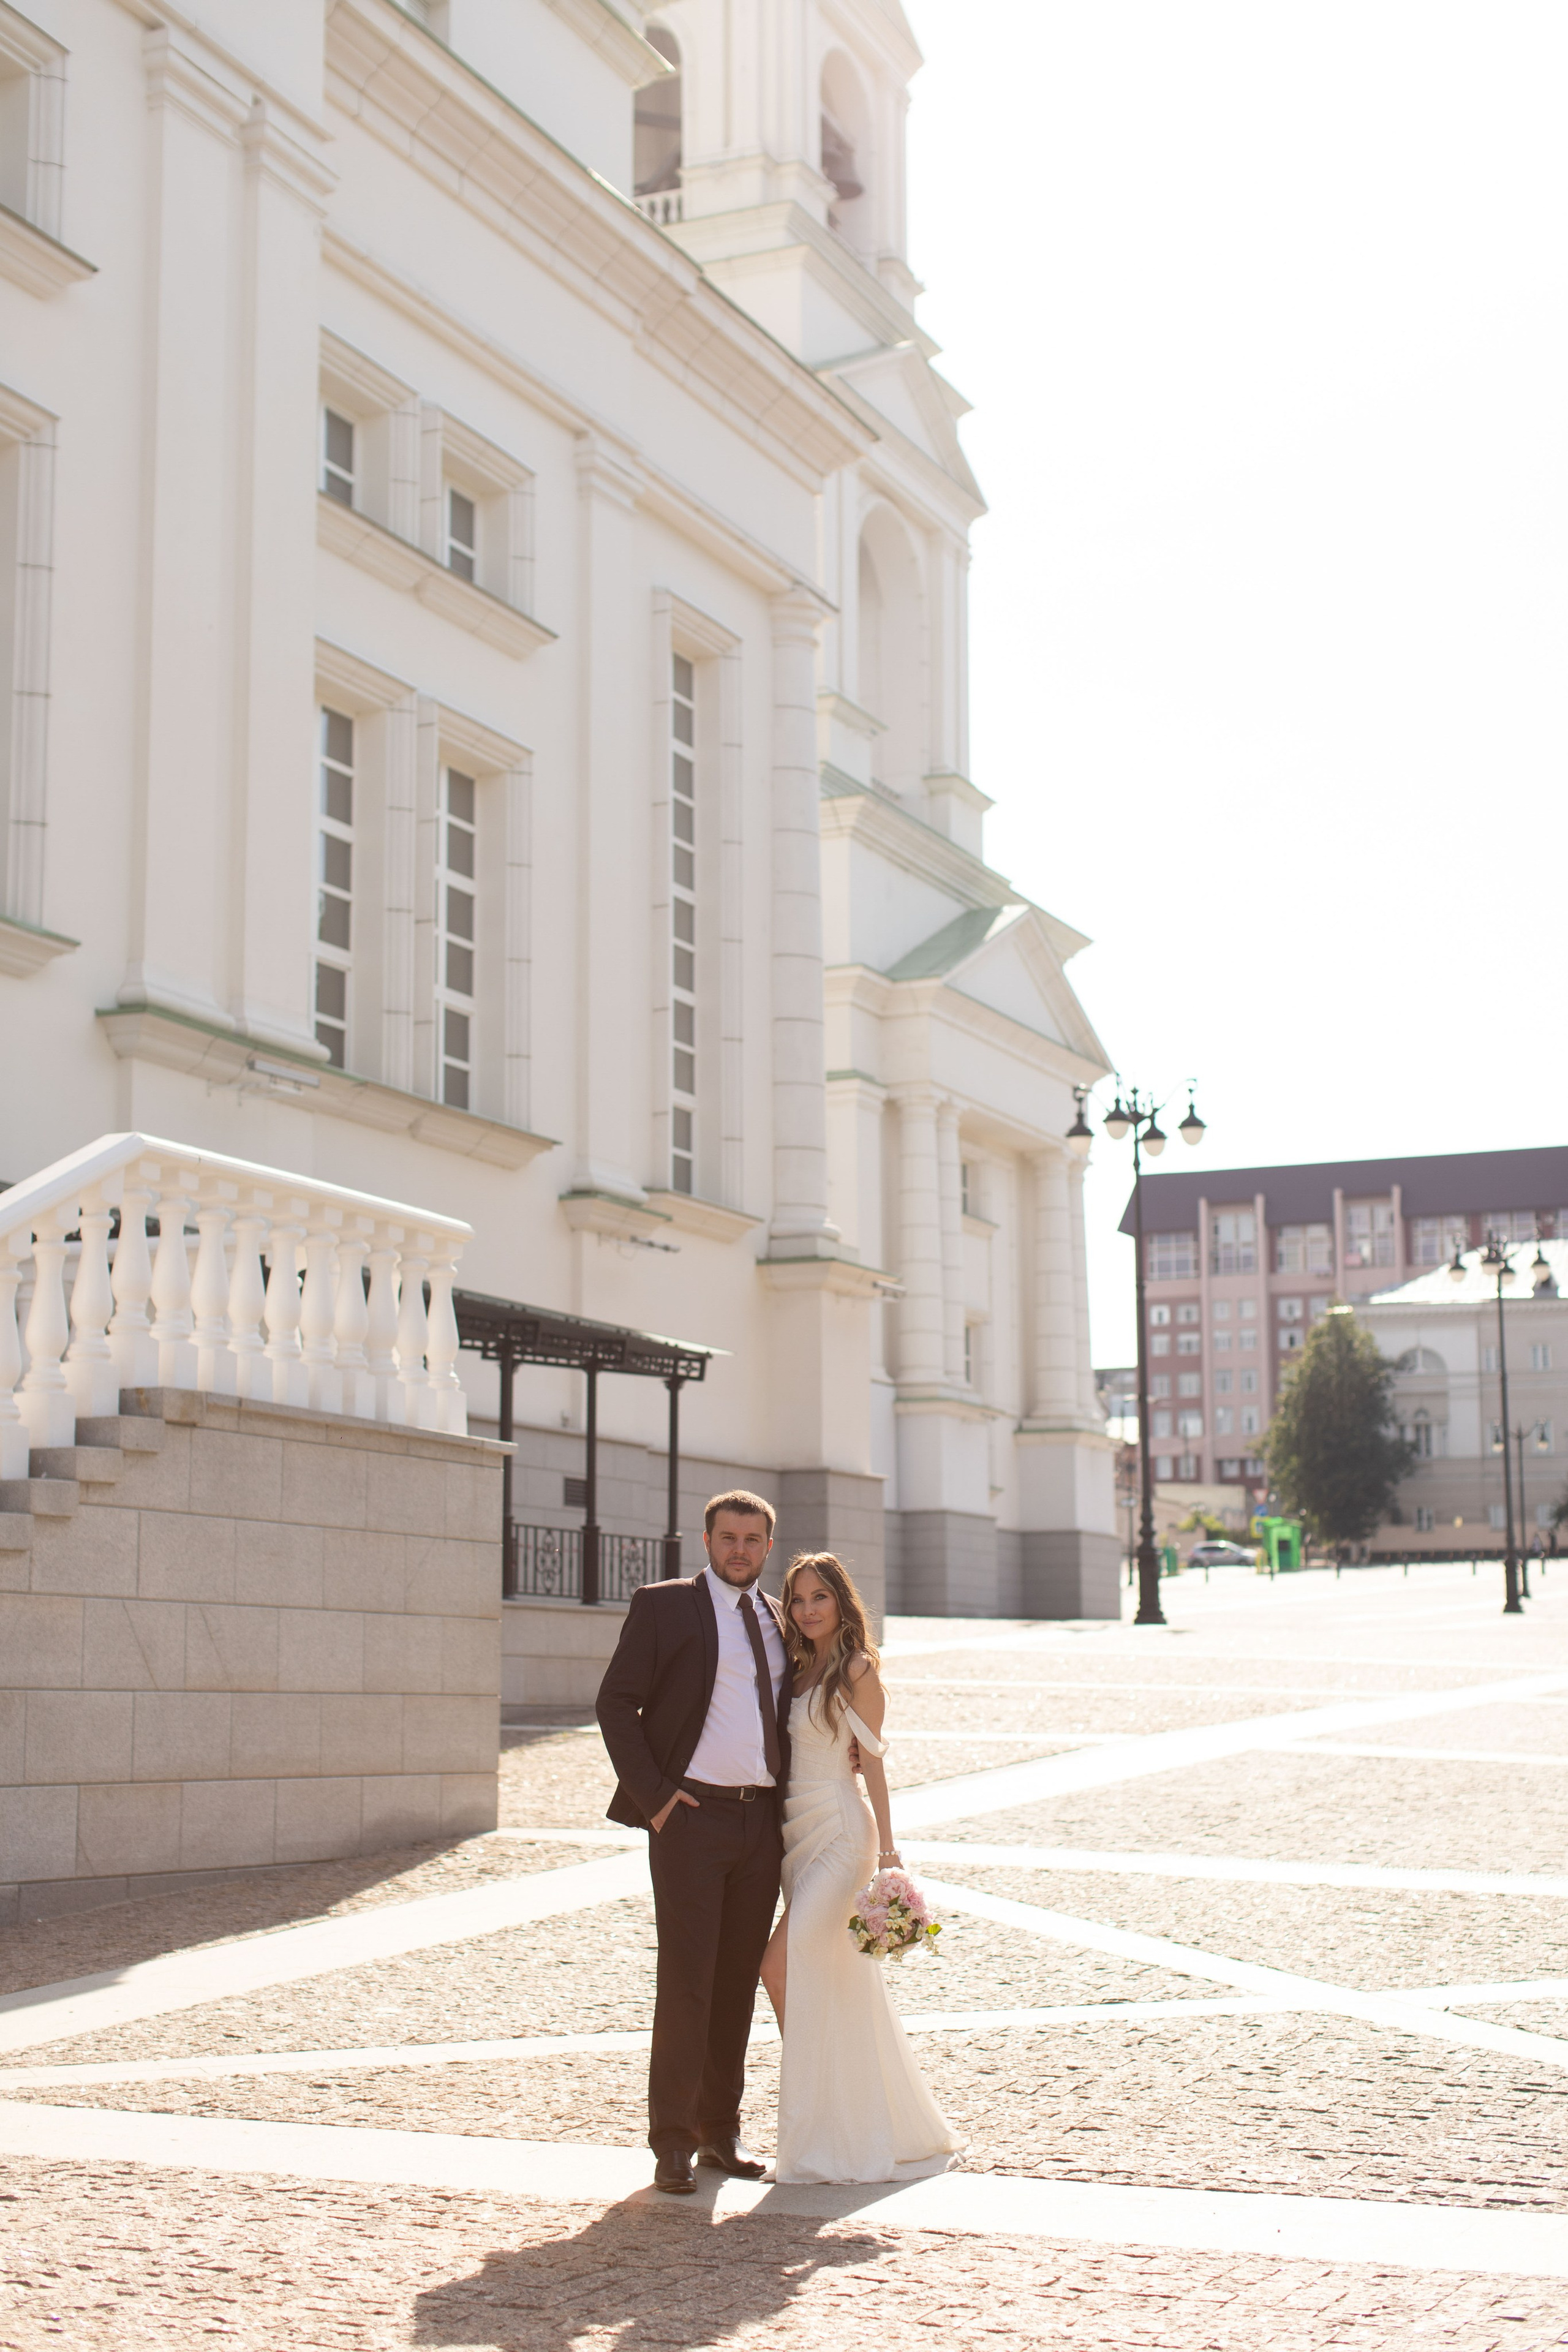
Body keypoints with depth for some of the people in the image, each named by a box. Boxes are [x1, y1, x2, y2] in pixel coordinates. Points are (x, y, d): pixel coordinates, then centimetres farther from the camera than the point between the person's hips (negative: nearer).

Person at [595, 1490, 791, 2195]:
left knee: (739, 1980, 9)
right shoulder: (663, 1606, -1)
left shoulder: (779, 1621, 15)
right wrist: (653, 1794, -11)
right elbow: (616, 1702, -4)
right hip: (691, 1816, -5)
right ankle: (672, 2140, 1)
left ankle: (720, 2129, 20)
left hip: (762, 1820, 5)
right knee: (686, 1980, -6)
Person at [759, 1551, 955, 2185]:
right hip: (798, 1832, 8)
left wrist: (886, 1848, -11)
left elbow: (872, 1763, -8)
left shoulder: (858, 1670, -6)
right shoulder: (799, 1670, 14)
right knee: (835, 1983, 8)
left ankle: (819, 2137, -9)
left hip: (840, 1830, -8)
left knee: (785, 1966, -17)